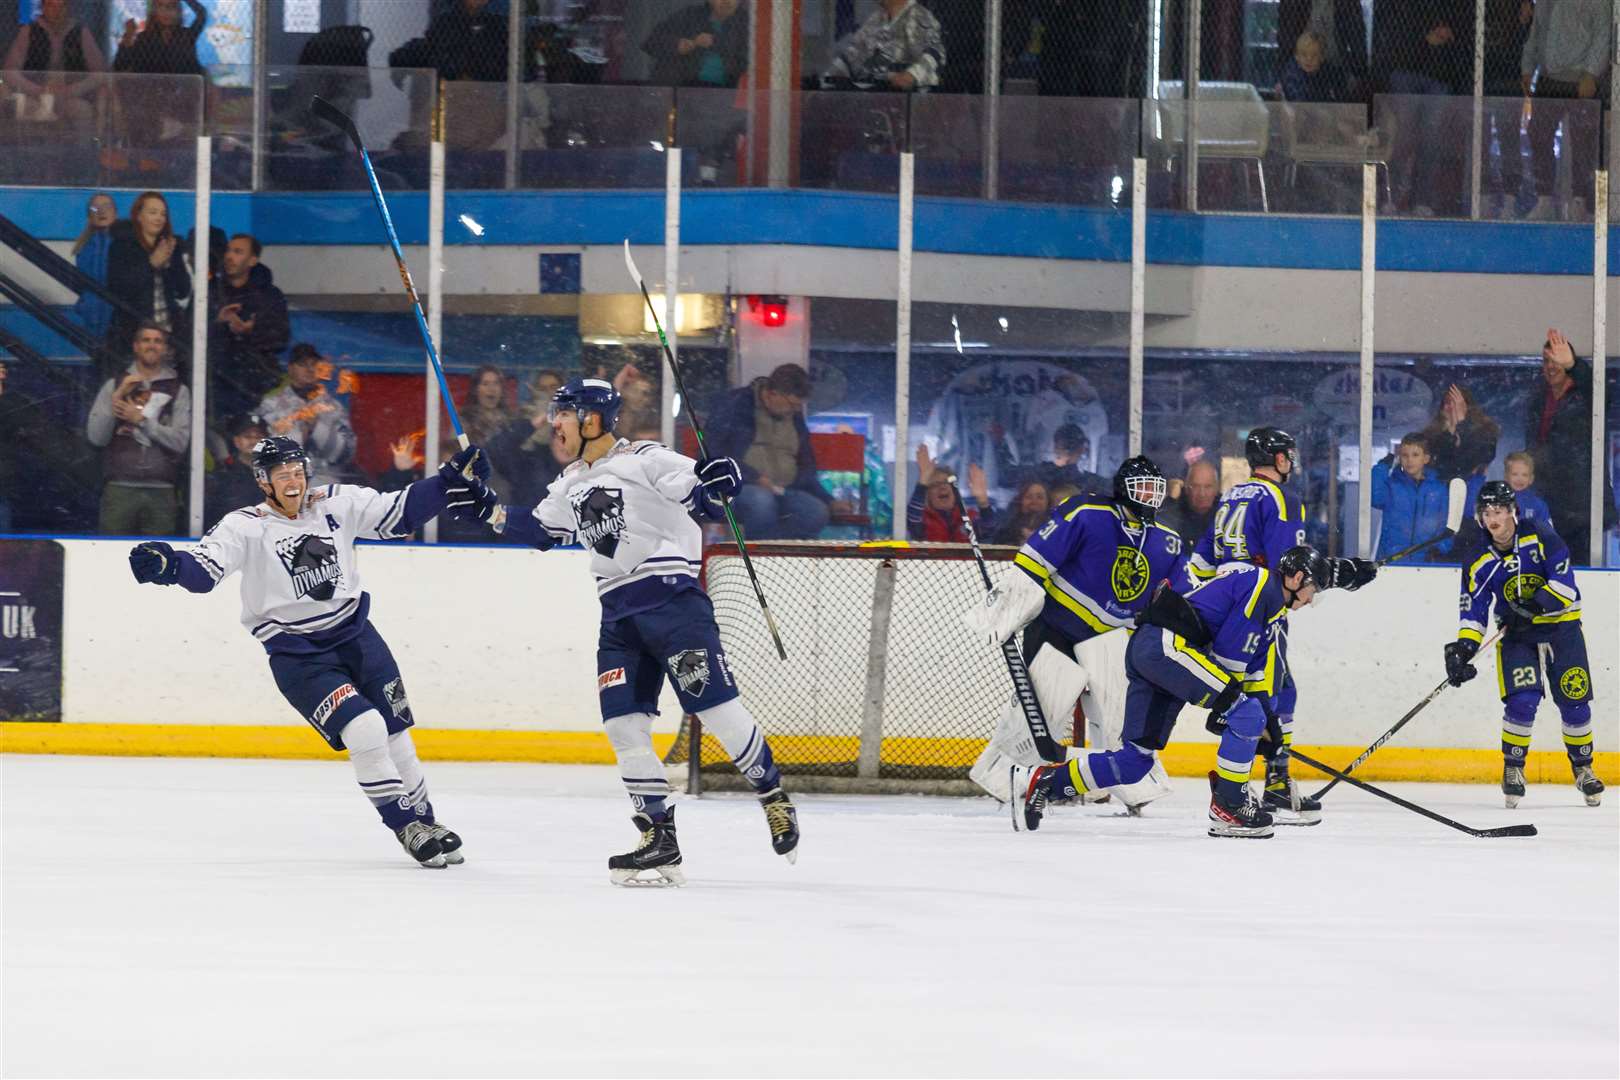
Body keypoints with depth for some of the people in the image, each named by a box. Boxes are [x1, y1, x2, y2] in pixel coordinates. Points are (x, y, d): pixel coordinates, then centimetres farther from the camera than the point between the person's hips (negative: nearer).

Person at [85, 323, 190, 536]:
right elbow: (95, 437, 4)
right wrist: (117, 397, -5)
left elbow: (180, 441, -1)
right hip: (120, 488, 0)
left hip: (160, 492, 0)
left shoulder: (178, 390, 10)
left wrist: (140, 420, -6)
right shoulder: (114, 385, 13)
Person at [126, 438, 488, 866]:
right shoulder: (246, 527, -12)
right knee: (364, 731, -18)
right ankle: (406, 827, -3)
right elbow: (205, 567, -23)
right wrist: (168, 565, -44)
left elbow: (399, 513, 5)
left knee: (395, 733, 8)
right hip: (297, 656, -4)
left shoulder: (337, 503, 0)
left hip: (355, 634, 4)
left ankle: (425, 820, 27)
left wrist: (450, 478, -3)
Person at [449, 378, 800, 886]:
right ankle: (659, 839, 1)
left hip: (672, 600, -8)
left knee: (718, 709, -10)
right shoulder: (571, 484, 17)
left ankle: (774, 798, 9)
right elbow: (539, 530, 28)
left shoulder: (646, 460, -7)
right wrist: (488, 508, 21)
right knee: (624, 724, -2)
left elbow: (705, 500, -10)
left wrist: (717, 483, -31)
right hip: (619, 615, 8)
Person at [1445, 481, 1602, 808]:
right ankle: (1513, 769, 1)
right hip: (1516, 634, 1)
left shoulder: (1540, 537, -15)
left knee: (1575, 702, 1)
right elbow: (1473, 610, -7)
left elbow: (1565, 584, -18)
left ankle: (1583, 769, 21)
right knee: (1522, 701, -17)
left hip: (1560, 625, -1)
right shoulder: (1480, 561, -7)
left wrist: (1534, 606, -30)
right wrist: (1463, 647, -22)